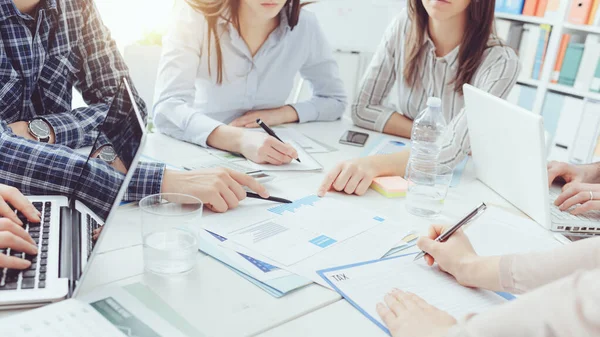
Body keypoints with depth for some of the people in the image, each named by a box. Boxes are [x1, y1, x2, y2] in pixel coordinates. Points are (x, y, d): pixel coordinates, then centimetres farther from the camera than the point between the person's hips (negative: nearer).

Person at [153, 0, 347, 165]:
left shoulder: (304, 26, -8)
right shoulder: (196, 17, -16)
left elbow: (335, 101, 4)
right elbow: (166, 108, -26)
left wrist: (280, 114, -13)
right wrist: (240, 139, -41)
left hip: (265, 161, 2)